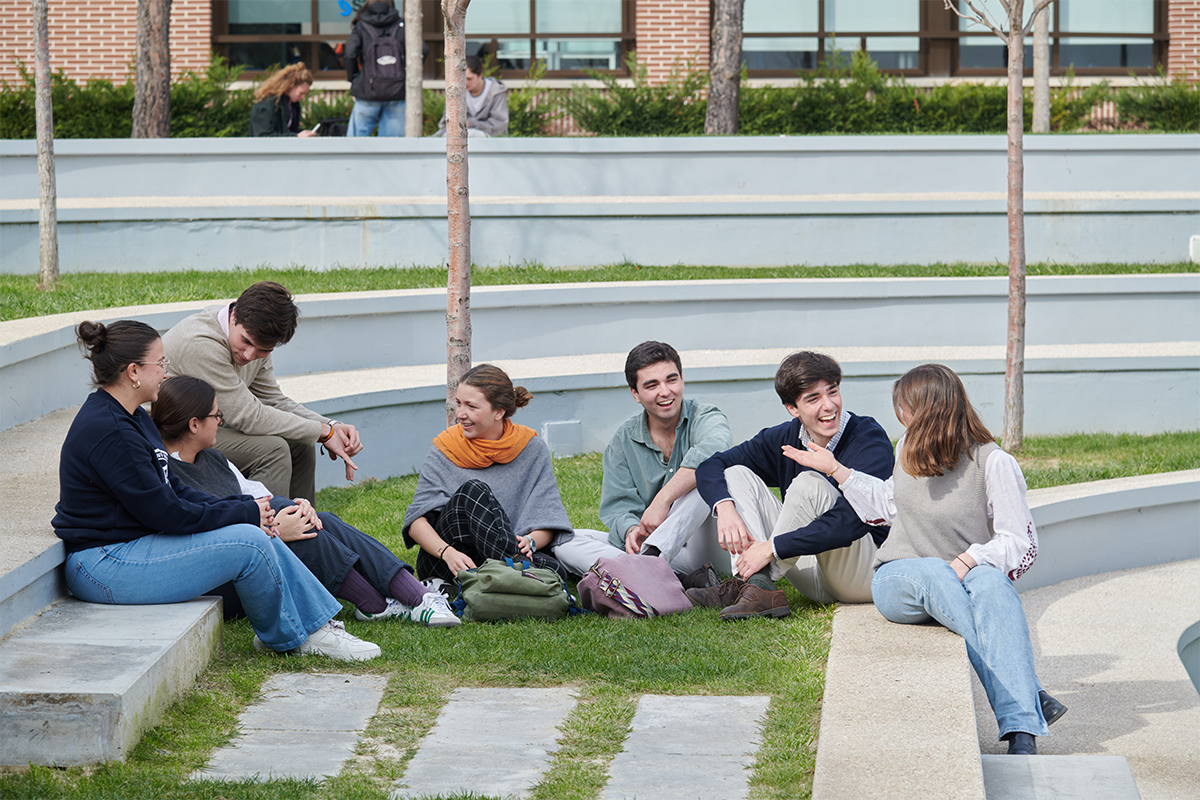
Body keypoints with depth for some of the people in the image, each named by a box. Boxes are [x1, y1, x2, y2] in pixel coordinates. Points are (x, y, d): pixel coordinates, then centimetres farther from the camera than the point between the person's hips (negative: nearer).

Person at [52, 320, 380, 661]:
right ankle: (283, 637, 6)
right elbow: (164, 512, -21)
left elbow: (173, 491, 14)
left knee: (259, 534, 3)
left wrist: (245, 509, -1)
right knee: (249, 542, -16)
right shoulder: (108, 433, -22)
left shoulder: (130, 417, 13)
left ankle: (317, 627, 11)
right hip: (104, 566, -11)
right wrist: (245, 513, -11)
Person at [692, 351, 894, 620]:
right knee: (737, 474, -1)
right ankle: (760, 589, -22)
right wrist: (725, 507, -18)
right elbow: (711, 466, 5)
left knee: (809, 484, -28)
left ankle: (755, 583, -19)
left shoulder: (869, 439, -16)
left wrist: (772, 547, -29)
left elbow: (851, 522, -29)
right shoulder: (785, 439, 3)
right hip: (817, 584, 7)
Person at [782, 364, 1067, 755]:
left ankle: (1022, 728, -54)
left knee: (991, 581, -40)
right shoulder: (909, 450, 10)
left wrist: (967, 562, -26)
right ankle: (1027, 697, -44)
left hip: (965, 581, -3)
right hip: (898, 581, 3)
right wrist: (835, 468, 32)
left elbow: (1021, 544, -10)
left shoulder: (993, 463, -7)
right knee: (934, 572, -35)